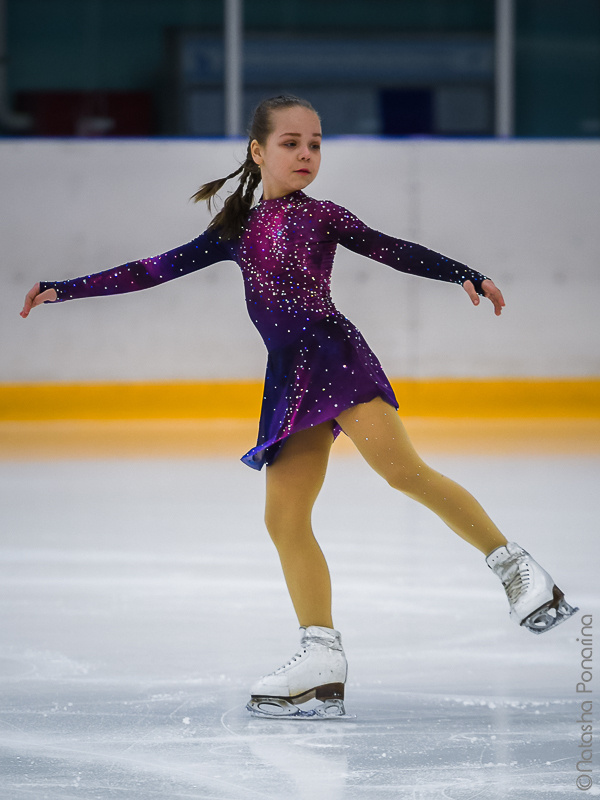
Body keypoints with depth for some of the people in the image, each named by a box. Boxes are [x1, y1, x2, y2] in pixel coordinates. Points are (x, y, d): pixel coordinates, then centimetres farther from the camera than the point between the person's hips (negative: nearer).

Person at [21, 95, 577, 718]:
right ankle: (322, 663, -2)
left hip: (334, 354, -5)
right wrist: (65, 290, 19)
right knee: (284, 516, -3)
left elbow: (394, 251, 3)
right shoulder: (237, 229, 18)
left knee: (401, 468, -24)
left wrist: (465, 275, -10)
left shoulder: (319, 215, 7)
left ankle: (512, 564, -16)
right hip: (289, 381, 5)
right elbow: (156, 270, 20)